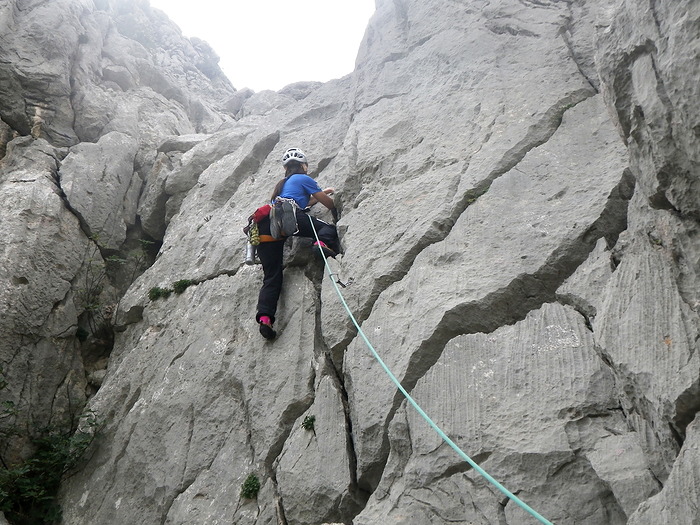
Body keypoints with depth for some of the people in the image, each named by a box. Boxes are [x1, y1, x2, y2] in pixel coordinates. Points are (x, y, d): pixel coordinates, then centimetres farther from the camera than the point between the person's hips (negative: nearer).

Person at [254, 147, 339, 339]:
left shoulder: (282, 184, 40)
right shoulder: (303, 178, 21)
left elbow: (301, 202, 53)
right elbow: (328, 203, 24)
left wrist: (322, 193, 64)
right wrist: (338, 213, 43)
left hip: (264, 226, 6)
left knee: (271, 276, 1)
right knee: (329, 228, 4)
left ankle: (264, 317, -19)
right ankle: (323, 242, -31)